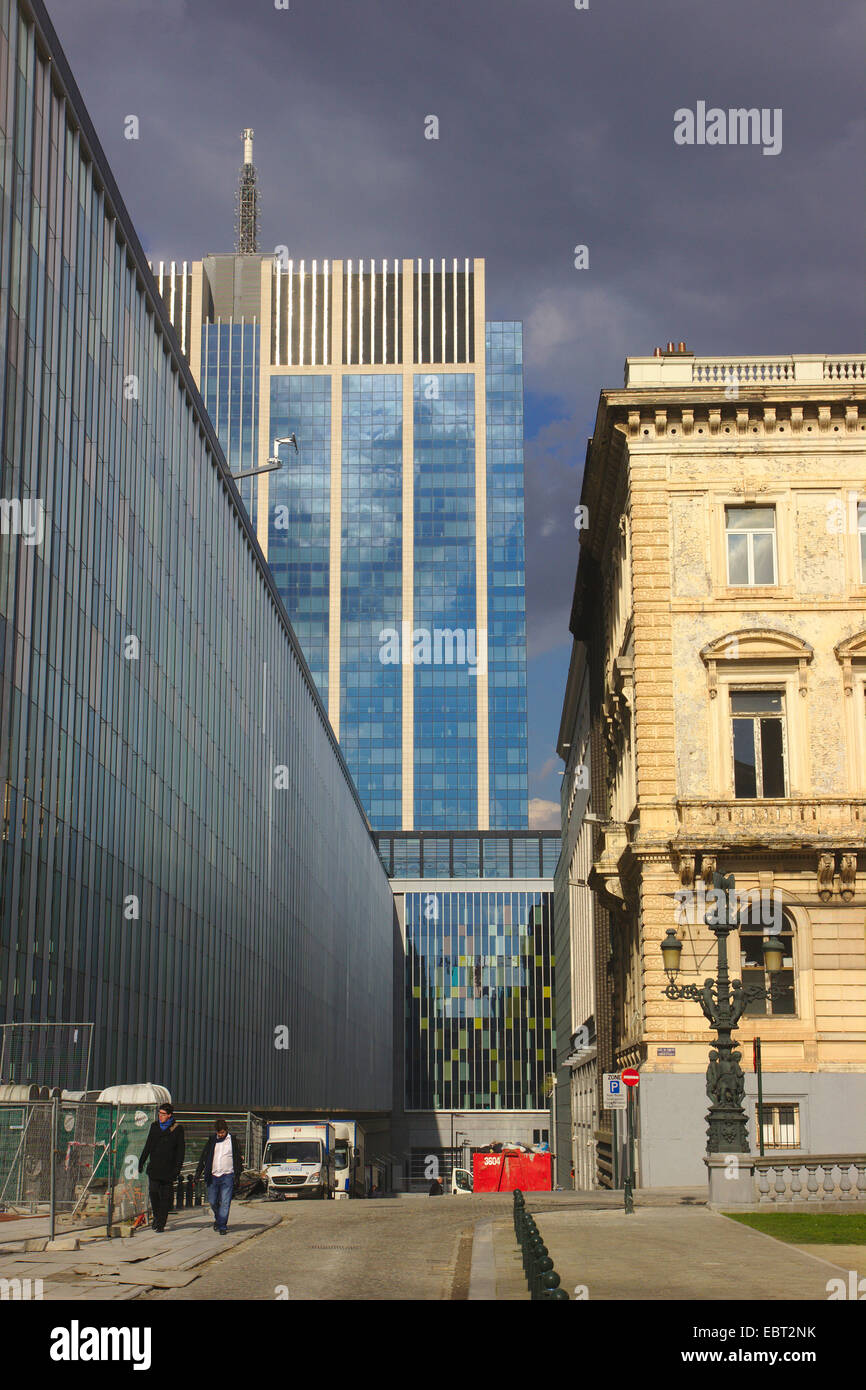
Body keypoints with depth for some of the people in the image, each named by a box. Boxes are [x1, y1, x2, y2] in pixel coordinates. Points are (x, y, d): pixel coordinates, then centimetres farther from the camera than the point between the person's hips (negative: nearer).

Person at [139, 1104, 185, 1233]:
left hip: (168, 1168, -2)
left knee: (165, 1196, 0)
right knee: (153, 1191, -10)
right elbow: (148, 1145, 18)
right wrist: (142, 1161, 14)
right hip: (154, 1167, 2)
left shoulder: (177, 1129, -1)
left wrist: (177, 1168, -8)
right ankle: (156, 1216, 12)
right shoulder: (155, 1126, 10)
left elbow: (181, 1150, -1)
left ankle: (161, 1223, 8)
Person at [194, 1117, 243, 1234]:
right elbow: (203, 1157, 11)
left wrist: (237, 1177, -2)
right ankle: (218, 1219, 32)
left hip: (227, 1176, -3)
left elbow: (238, 1160, 4)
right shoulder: (212, 1140, 8)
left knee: (225, 1202, -7)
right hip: (213, 1176, 3)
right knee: (212, 1202, 8)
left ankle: (222, 1226, -3)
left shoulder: (233, 1141, 2)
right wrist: (198, 1174, 5)